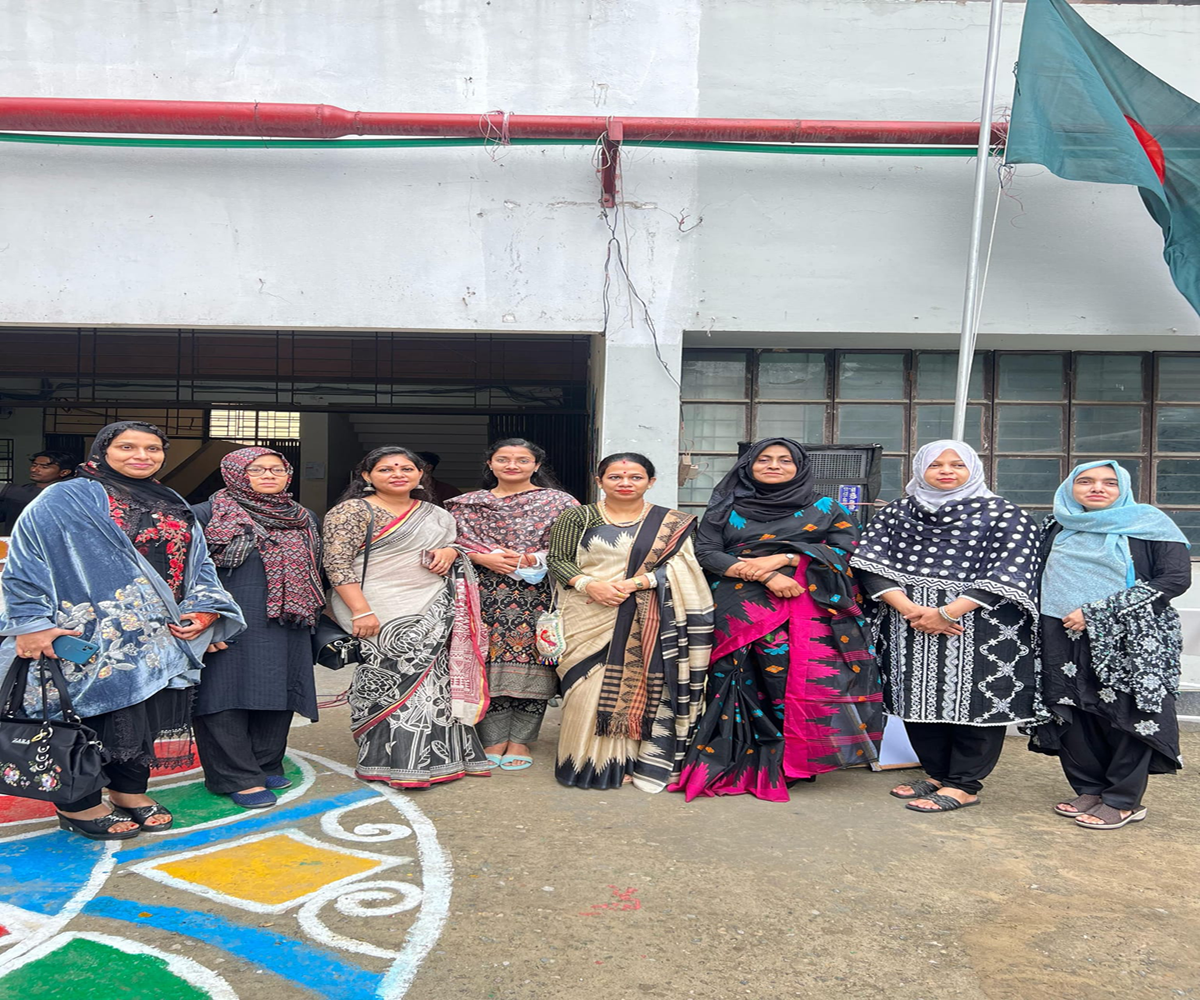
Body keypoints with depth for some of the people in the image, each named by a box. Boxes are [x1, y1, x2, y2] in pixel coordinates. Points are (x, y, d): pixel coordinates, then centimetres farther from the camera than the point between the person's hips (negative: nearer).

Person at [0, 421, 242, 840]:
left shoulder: (174, 507, 15)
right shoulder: (65, 500, -3)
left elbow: (198, 563, 16)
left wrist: (205, 610, 0)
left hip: (162, 636, 6)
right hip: (95, 634, -6)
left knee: (151, 711, 10)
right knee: (97, 710, -2)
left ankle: (130, 791, 28)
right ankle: (76, 804, 16)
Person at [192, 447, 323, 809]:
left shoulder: (305, 519, 15)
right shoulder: (208, 514, -3)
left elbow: (314, 575, 22)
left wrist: (315, 621, 18)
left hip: (287, 628, 5)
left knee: (279, 696, 9)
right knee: (228, 696, -3)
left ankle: (266, 766, 23)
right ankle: (238, 778, 6)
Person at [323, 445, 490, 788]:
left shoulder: (434, 514, 15)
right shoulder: (352, 511, -4)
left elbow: (449, 543, 28)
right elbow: (338, 564, -11)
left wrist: (450, 551, 3)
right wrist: (361, 612, -20)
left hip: (432, 612, 6)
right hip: (384, 615, -6)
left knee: (435, 680, 4)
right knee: (398, 679, -8)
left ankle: (434, 757, 16)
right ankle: (397, 764, 3)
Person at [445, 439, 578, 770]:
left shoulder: (559, 502, 7)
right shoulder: (468, 504, 14)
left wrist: (533, 559, -13)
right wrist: (484, 558, -8)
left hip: (536, 595, -1)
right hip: (486, 595, 2)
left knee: (529, 663, -4)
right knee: (490, 663, -3)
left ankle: (520, 740, 8)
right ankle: (494, 739, 8)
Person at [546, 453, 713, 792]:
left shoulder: (673, 524, 6)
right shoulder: (578, 517, 6)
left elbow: (678, 567, -3)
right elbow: (558, 559, 3)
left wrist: (633, 583, -16)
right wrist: (589, 585, -15)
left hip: (645, 623, 0)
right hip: (588, 620, 0)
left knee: (636, 684, -2)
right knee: (589, 685, -2)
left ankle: (628, 760, 10)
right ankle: (590, 760, 11)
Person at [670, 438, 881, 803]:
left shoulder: (824, 509, 15)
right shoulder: (726, 509, 14)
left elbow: (846, 544, 1)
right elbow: (706, 552, 2)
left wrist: (782, 559, -10)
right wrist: (766, 576, -11)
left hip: (810, 608, 0)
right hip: (742, 611, 0)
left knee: (807, 682, -15)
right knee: (753, 681, -11)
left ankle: (788, 763, -5)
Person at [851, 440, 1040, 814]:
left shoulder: (1003, 514, 1)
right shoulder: (897, 512, 11)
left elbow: (1006, 573, -10)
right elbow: (872, 563, 0)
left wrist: (946, 613, -17)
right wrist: (908, 608, -15)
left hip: (980, 626, -3)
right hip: (908, 625, 4)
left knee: (973, 700, -2)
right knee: (920, 699, 8)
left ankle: (964, 786, 10)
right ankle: (938, 774, 24)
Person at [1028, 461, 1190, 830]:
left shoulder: (1149, 524, 0)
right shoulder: (1055, 529, 13)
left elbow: (1176, 578, -9)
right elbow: (1037, 581, 24)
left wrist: (1097, 612, -14)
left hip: (1129, 641, -4)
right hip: (1065, 642, 4)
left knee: (1127, 716, -3)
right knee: (1072, 715, 4)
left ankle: (1123, 801, 11)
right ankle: (1089, 790, 20)